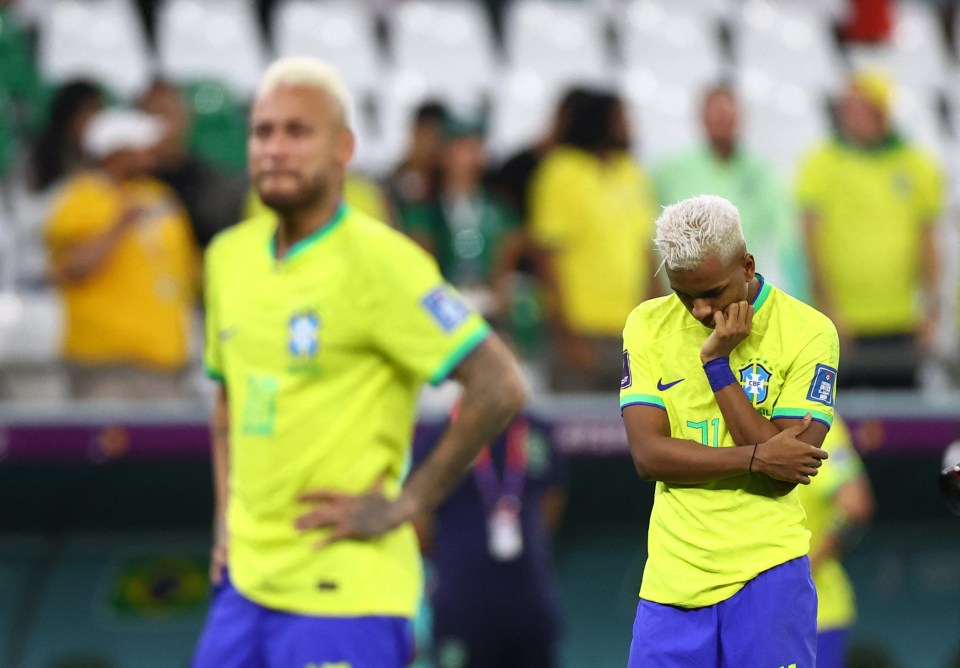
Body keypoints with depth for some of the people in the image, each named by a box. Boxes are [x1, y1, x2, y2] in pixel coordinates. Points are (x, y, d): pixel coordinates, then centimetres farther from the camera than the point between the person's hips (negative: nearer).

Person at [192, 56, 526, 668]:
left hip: (343, 593, -7)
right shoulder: (229, 256, 10)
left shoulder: (377, 262, -12)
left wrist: (404, 503, -14)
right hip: (247, 581, 7)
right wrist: (227, 518, 15)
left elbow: (499, 387, -16)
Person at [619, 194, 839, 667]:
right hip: (673, 572, 3)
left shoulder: (808, 330, -5)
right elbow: (647, 454, -5)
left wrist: (718, 363, -13)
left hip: (766, 570, -3)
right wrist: (757, 457, -14)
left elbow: (784, 474, -11)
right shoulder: (648, 325, 4)